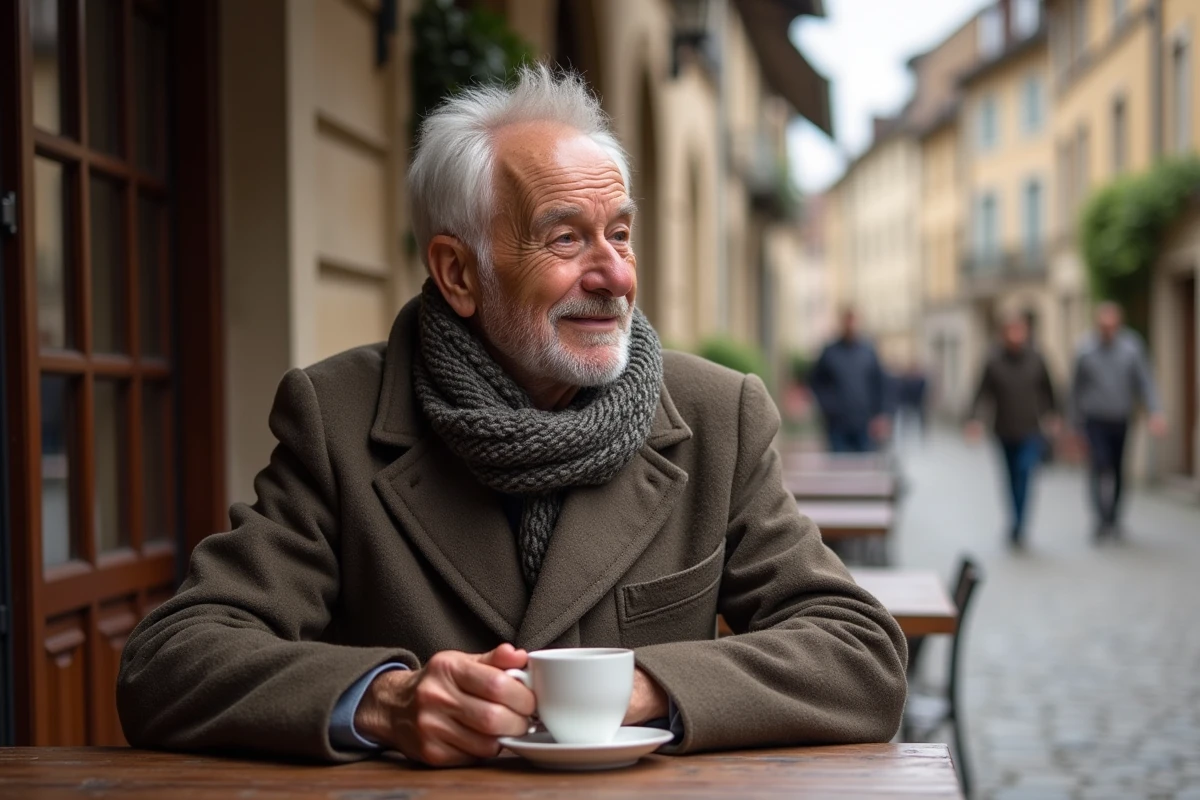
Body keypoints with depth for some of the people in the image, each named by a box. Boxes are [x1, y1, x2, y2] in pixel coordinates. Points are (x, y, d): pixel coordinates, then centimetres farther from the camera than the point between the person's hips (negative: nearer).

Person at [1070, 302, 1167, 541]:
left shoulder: (1132, 346, -4)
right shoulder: (1085, 349, -5)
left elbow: (1145, 381, -7)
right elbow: (1076, 387, 4)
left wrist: (1155, 412, -19)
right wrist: (1076, 420, 6)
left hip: (1122, 420, 2)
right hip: (1095, 420, -2)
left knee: (1118, 472, 10)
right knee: (1099, 466, -17)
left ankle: (1113, 519, 26)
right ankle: (1102, 519, -19)